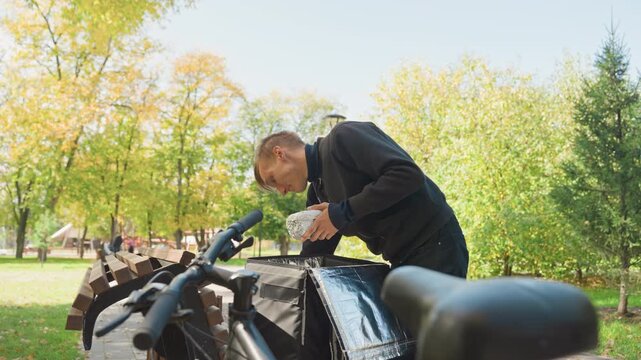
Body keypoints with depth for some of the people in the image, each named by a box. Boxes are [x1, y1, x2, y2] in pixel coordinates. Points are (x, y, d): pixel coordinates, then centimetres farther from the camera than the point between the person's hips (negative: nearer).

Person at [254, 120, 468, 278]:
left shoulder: (344, 137, -12)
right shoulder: (318, 192, 12)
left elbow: (408, 174, -24)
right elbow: (313, 258, 15)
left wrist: (344, 211, -21)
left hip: (434, 245, -9)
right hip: (402, 257, 9)